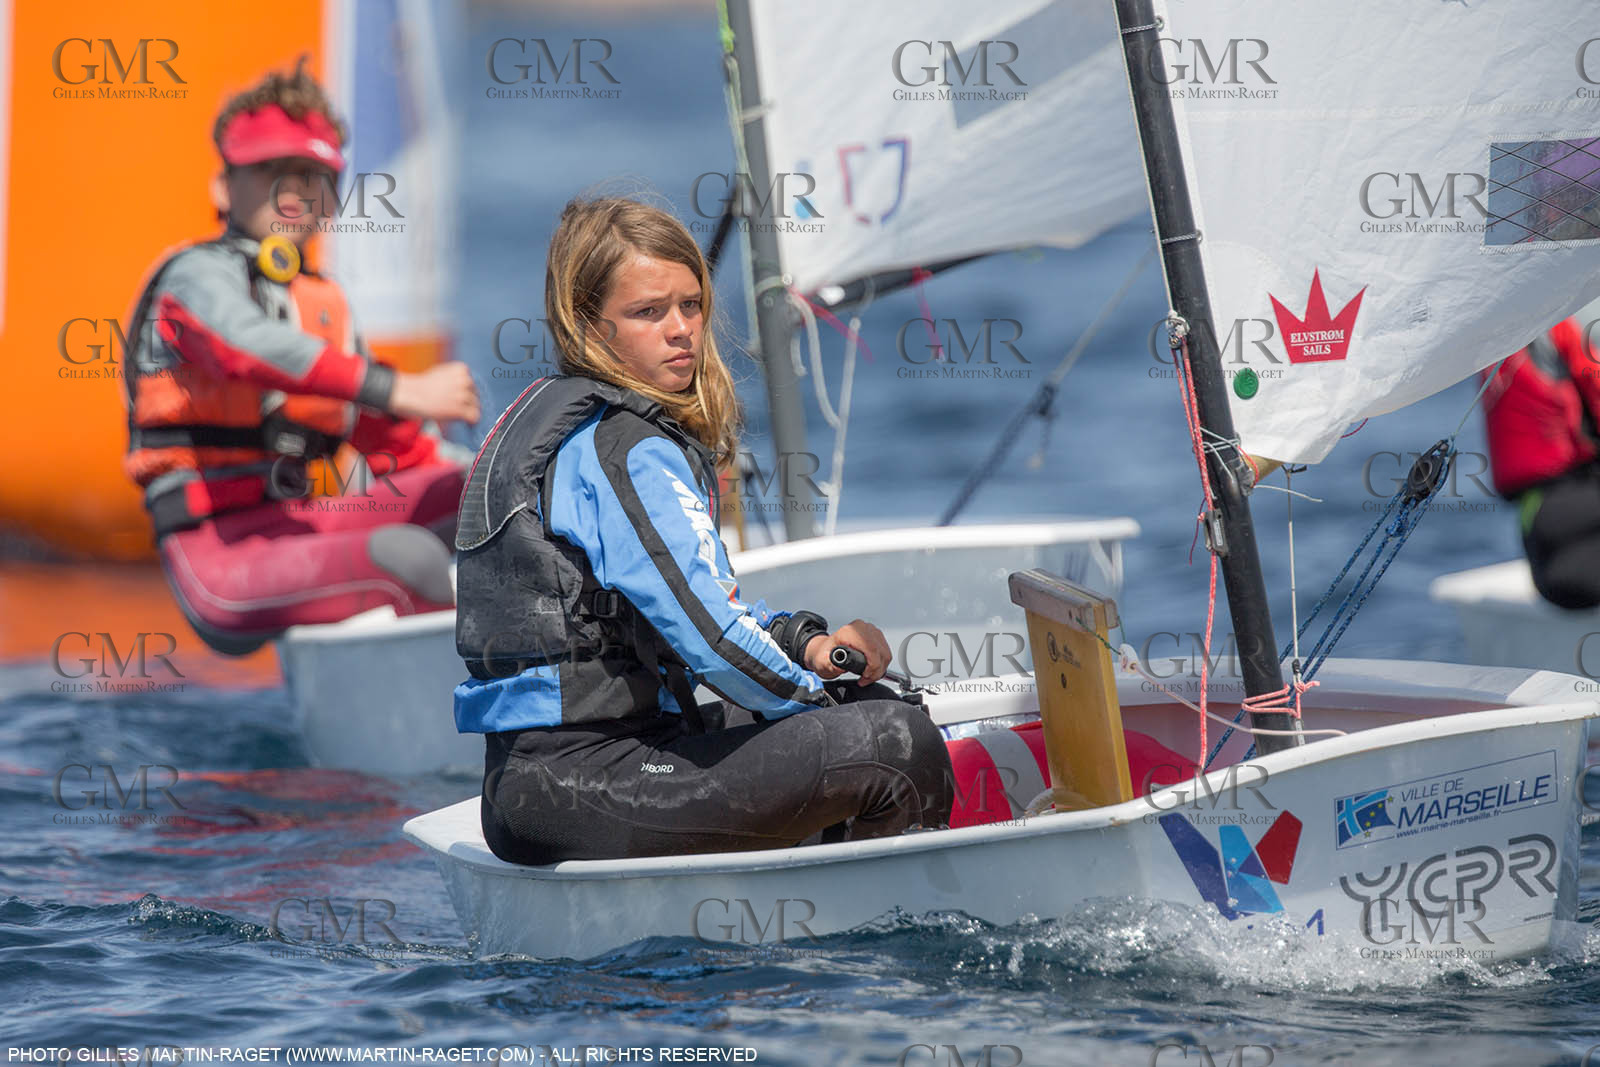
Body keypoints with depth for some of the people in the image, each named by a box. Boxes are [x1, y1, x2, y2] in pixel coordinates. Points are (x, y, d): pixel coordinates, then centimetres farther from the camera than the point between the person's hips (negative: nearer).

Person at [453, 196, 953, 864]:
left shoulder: (545, 412, 19)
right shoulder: (624, 450, -14)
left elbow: (697, 594, 23)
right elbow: (711, 636, -21)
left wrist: (808, 645, 6)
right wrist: (813, 693, -2)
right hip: (576, 795, -11)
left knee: (867, 708, 24)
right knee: (899, 744, -20)